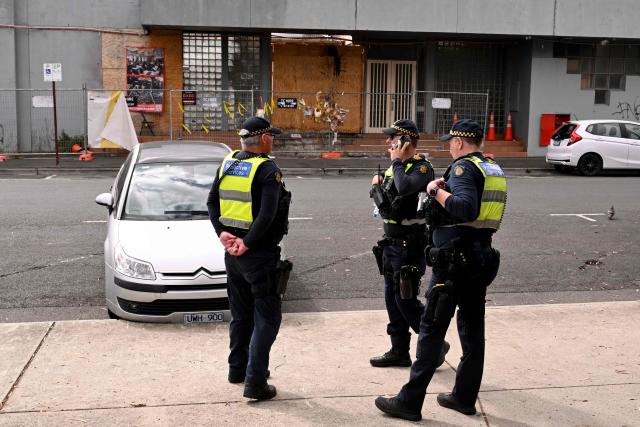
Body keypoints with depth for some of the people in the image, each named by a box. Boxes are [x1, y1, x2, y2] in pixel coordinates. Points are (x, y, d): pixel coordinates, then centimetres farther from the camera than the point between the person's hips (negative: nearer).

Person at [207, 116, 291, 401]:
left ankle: (237, 369, 31)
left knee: (240, 313, 20)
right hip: (259, 254, -7)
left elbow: (212, 201, 9)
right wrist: (247, 243, -16)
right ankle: (255, 382, -3)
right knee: (267, 317, 0)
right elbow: (267, 215, -23)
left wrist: (222, 233, 1)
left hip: (232, 252, 7)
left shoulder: (227, 163, 7)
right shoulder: (268, 170, -15)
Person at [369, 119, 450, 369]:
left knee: (406, 300, -4)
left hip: (410, 247, -9)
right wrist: (377, 187, -4)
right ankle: (399, 352, 24)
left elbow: (404, 187, -34)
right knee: (392, 299, 13)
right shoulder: (395, 167, 13)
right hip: (391, 243, 9)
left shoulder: (421, 167, -13)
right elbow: (384, 206, 15)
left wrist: (397, 160, -20)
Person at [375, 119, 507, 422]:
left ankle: (410, 402, 3)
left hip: (453, 260, -9)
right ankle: (465, 397, 22)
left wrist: (437, 192, -16)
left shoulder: (464, 167, -14)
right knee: (472, 328, 13)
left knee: (431, 329, -3)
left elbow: (465, 208, -29)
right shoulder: (495, 170, 14)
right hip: (481, 257, 9)